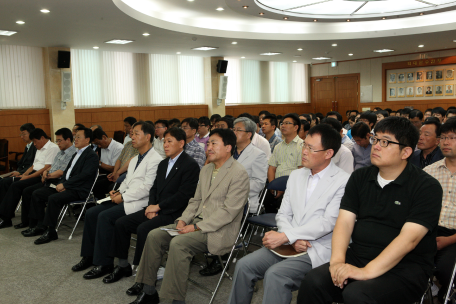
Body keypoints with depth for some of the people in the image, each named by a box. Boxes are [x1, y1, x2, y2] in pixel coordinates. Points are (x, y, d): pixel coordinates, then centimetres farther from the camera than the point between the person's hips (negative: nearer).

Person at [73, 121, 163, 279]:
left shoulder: (155, 160, -12)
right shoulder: (135, 159, 20)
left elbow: (147, 188, -19)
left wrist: (123, 197, -16)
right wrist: (118, 192, 4)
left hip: (139, 202, -9)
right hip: (124, 199, 10)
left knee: (105, 216, -24)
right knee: (91, 213, -1)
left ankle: (104, 264, -13)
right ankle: (89, 256, 11)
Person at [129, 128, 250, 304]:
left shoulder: (239, 174, -13)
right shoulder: (205, 170, 15)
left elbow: (228, 212, -19)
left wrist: (196, 227, -20)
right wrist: (183, 220, 0)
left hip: (219, 231, -8)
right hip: (197, 222, 8)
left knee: (178, 243, -30)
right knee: (154, 236, -5)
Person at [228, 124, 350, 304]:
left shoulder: (342, 181, -8)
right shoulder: (296, 176, 13)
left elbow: (328, 223, -16)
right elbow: (283, 214, 11)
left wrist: (284, 236, -19)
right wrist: (293, 240, -10)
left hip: (318, 250, -6)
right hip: (289, 244, 6)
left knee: (275, 274, -28)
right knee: (244, 265, -11)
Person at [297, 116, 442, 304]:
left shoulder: (427, 187, -7)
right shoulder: (360, 178, 10)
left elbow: (409, 239, -18)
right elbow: (345, 221, 2)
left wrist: (367, 271, -26)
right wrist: (337, 260, -15)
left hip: (404, 266, -4)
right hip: (357, 257, 5)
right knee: (313, 282, -21)